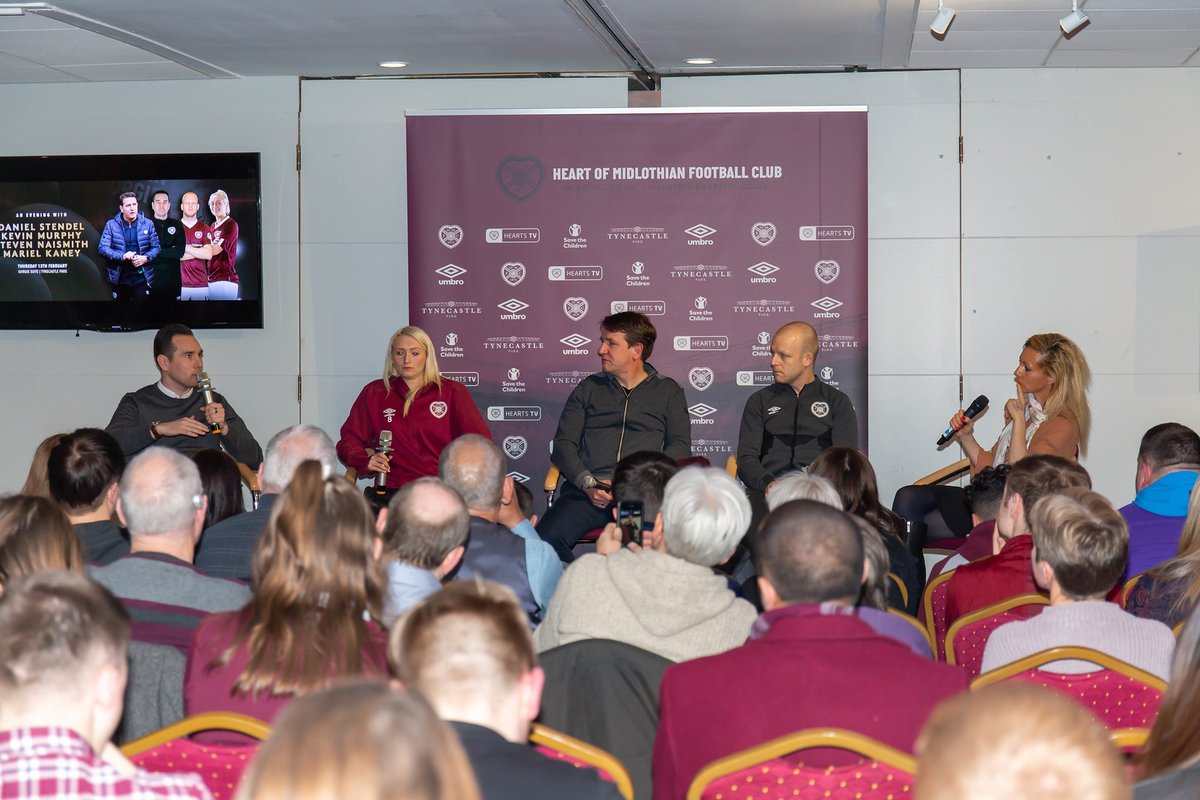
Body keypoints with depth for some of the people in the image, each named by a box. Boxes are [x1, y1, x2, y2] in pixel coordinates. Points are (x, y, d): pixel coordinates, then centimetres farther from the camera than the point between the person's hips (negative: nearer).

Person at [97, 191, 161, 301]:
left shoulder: (148, 224, 4)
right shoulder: (111, 225, 1)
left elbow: (155, 247, 5)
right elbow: (103, 248, -6)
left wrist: (146, 258, -15)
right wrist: (122, 256, -20)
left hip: (142, 278, 0)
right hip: (120, 279, 0)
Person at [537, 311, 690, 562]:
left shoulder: (667, 391, 19)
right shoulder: (589, 388, 23)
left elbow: (679, 447, 8)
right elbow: (563, 443, 14)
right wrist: (587, 482, -6)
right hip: (587, 492, 2)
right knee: (545, 540, -29)